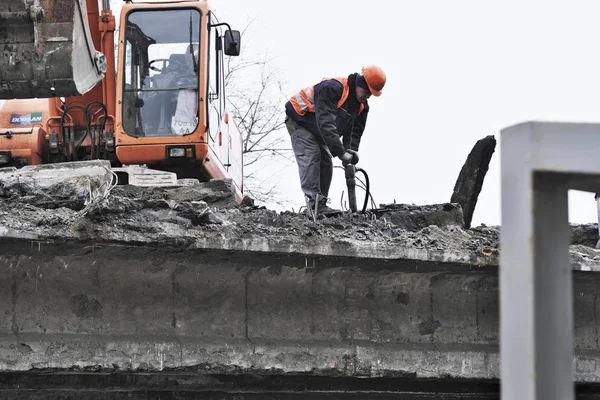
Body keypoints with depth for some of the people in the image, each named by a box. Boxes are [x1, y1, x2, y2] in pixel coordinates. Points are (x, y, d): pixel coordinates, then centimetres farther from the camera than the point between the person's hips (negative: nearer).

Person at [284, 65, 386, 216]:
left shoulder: (362, 106, -7)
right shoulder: (332, 89, -36)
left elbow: (355, 131, -4)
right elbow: (325, 123, -43)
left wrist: (351, 150, -26)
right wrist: (341, 152, -46)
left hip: (317, 131, 9)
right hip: (299, 120, -9)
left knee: (326, 163, 1)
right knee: (310, 156, -22)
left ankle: (321, 205, 3)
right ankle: (314, 203, -30)